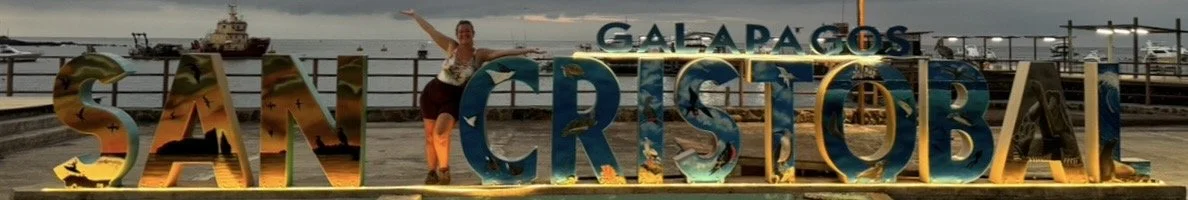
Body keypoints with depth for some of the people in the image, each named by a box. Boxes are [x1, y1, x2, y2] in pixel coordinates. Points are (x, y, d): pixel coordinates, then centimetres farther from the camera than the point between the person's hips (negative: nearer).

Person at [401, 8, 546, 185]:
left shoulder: (480, 54, -4)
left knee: (441, 131, -26)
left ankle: (443, 168, -8)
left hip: (454, 99, -2)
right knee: (430, 135, 5)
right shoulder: (451, 47, 0)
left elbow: (503, 53, -13)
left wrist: (526, 50, -23)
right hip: (432, 93, 2)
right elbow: (430, 30, 8)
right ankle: (432, 172, 21)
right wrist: (414, 15, 15)